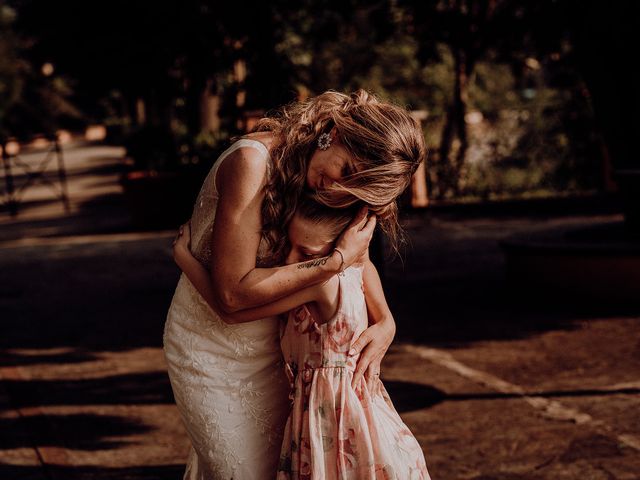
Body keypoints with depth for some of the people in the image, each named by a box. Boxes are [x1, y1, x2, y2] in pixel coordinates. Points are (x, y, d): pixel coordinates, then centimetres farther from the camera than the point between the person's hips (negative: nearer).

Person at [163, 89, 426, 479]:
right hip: (212, 349, -6)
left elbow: (359, 256, 11)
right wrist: (337, 260, -27)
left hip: (272, 345, 7)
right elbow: (233, 292, -28)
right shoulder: (253, 161, -27)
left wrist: (385, 321, -8)